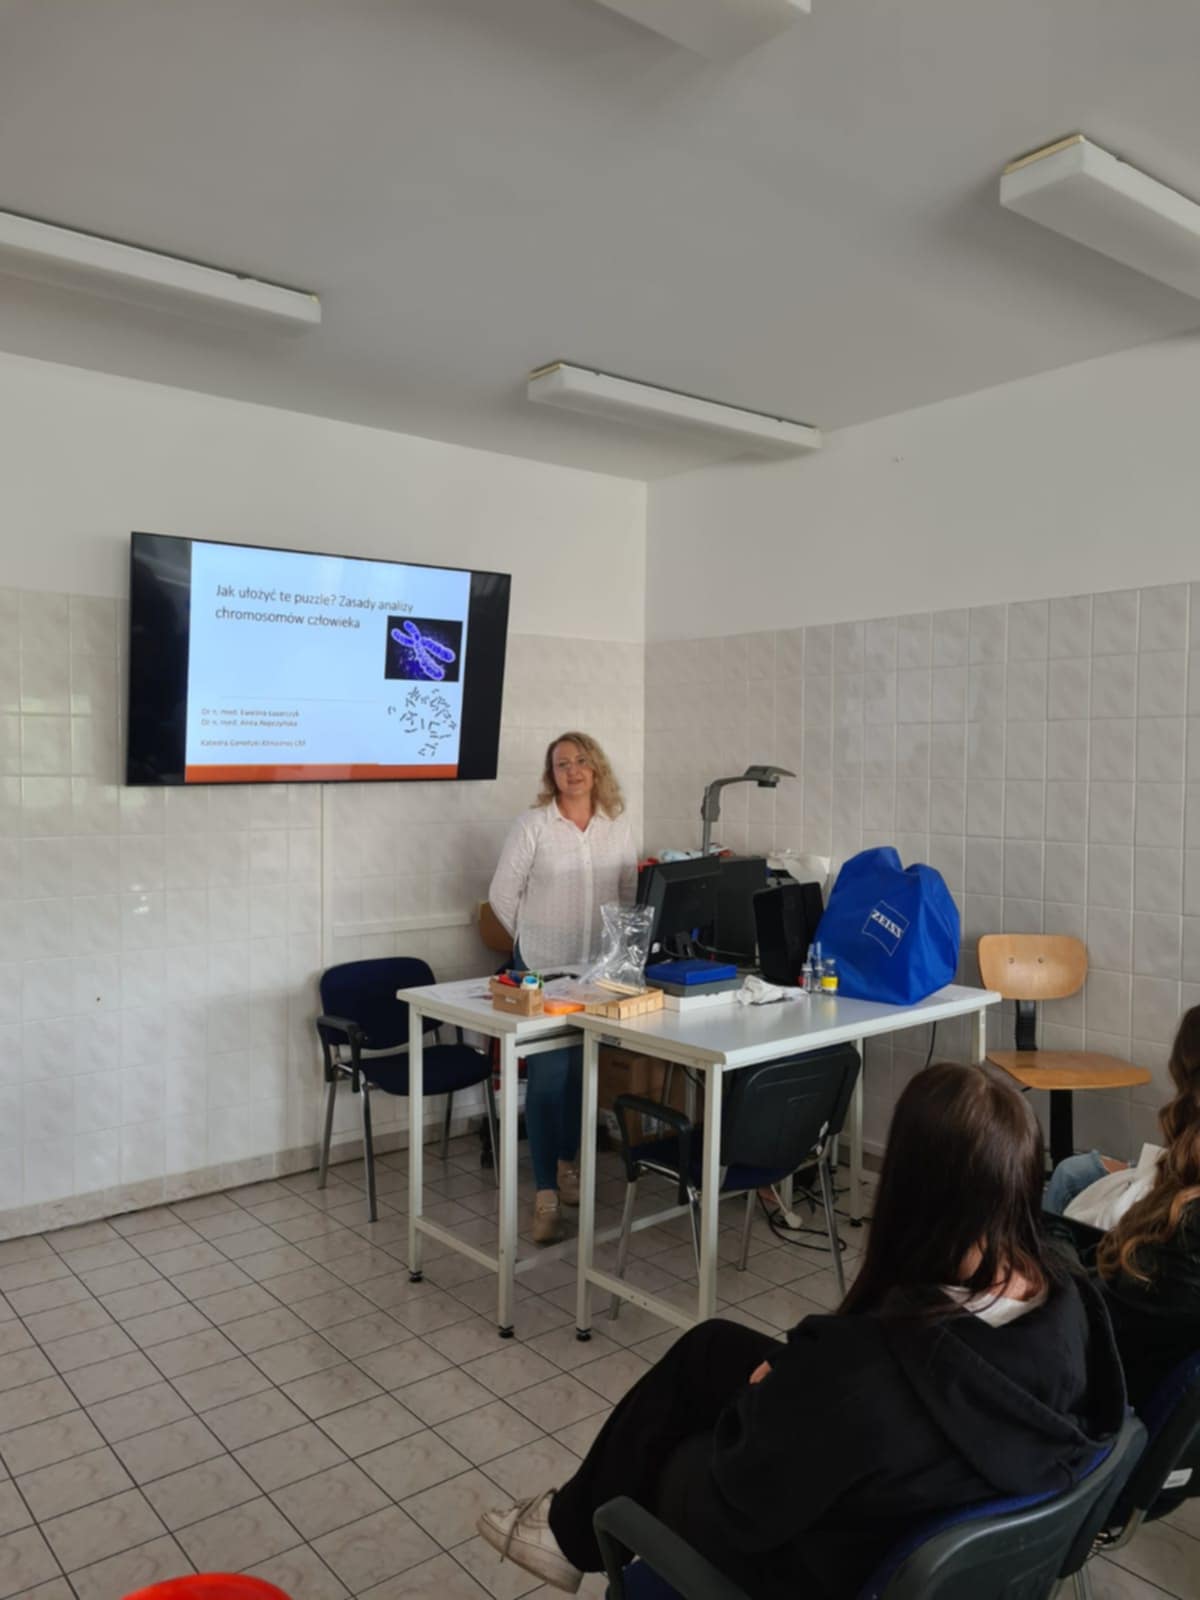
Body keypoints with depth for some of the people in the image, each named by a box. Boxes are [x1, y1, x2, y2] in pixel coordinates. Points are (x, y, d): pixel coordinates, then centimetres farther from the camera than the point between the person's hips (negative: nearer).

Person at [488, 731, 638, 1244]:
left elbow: (630, 891, 12)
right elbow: (502, 893, -3)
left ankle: (566, 1161, 35)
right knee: (547, 1075, -5)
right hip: (543, 967, -4)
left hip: (599, 968, 4)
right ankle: (546, 1194, 2)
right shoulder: (533, 824, -8)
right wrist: (533, 936, 2)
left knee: (581, 1071, 14)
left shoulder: (618, 825, 4)